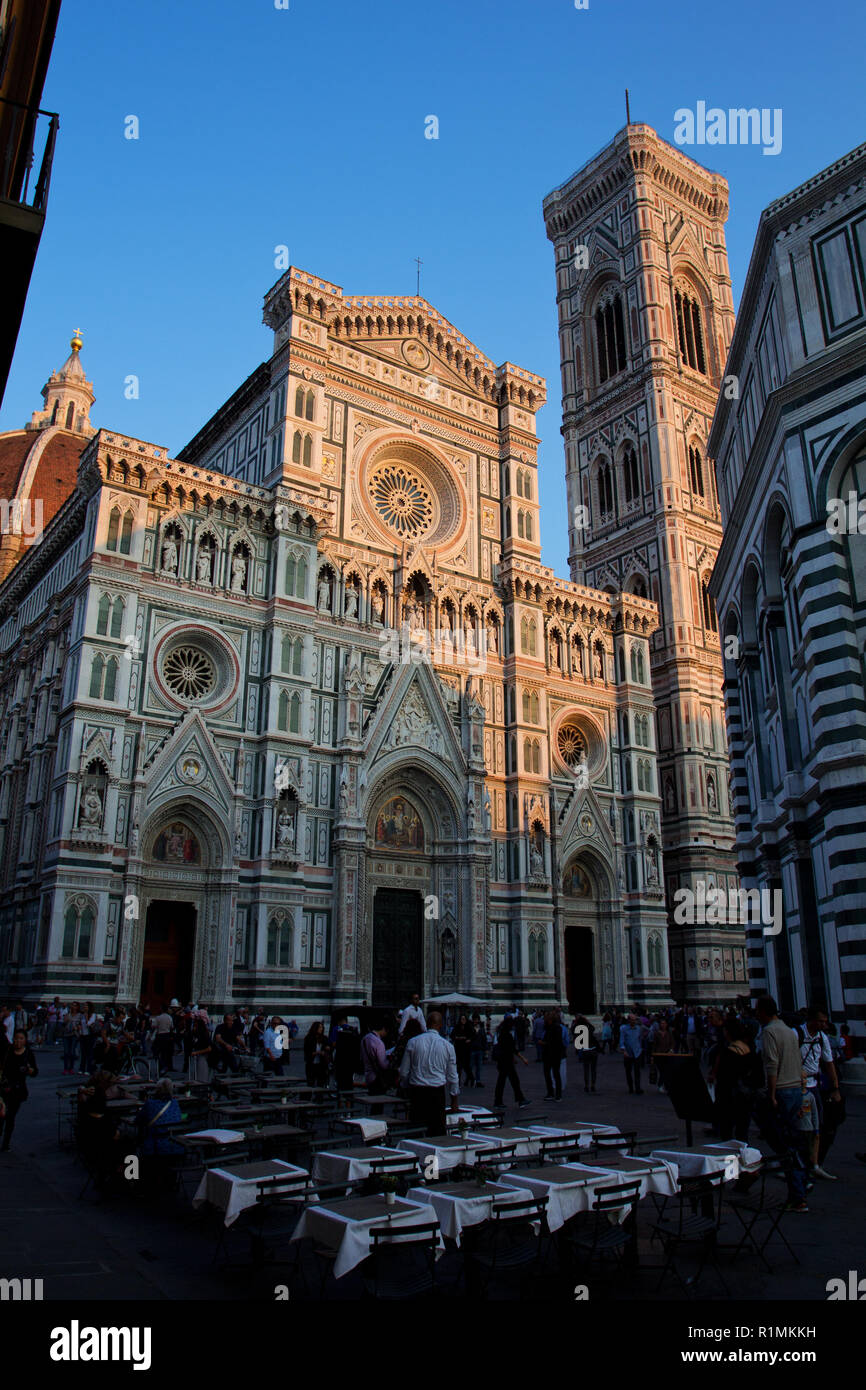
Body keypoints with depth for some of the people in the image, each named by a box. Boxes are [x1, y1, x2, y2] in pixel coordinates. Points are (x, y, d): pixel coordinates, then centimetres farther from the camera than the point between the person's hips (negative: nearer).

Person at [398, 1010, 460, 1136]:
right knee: (437, 1130, 4)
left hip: (416, 1091, 1)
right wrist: (455, 1098, 19)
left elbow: (404, 1072, 5)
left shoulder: (413, 1042, 0)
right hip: (437, 1092, -1)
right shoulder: (447, 1046, -1)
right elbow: (452, 1076, 7)